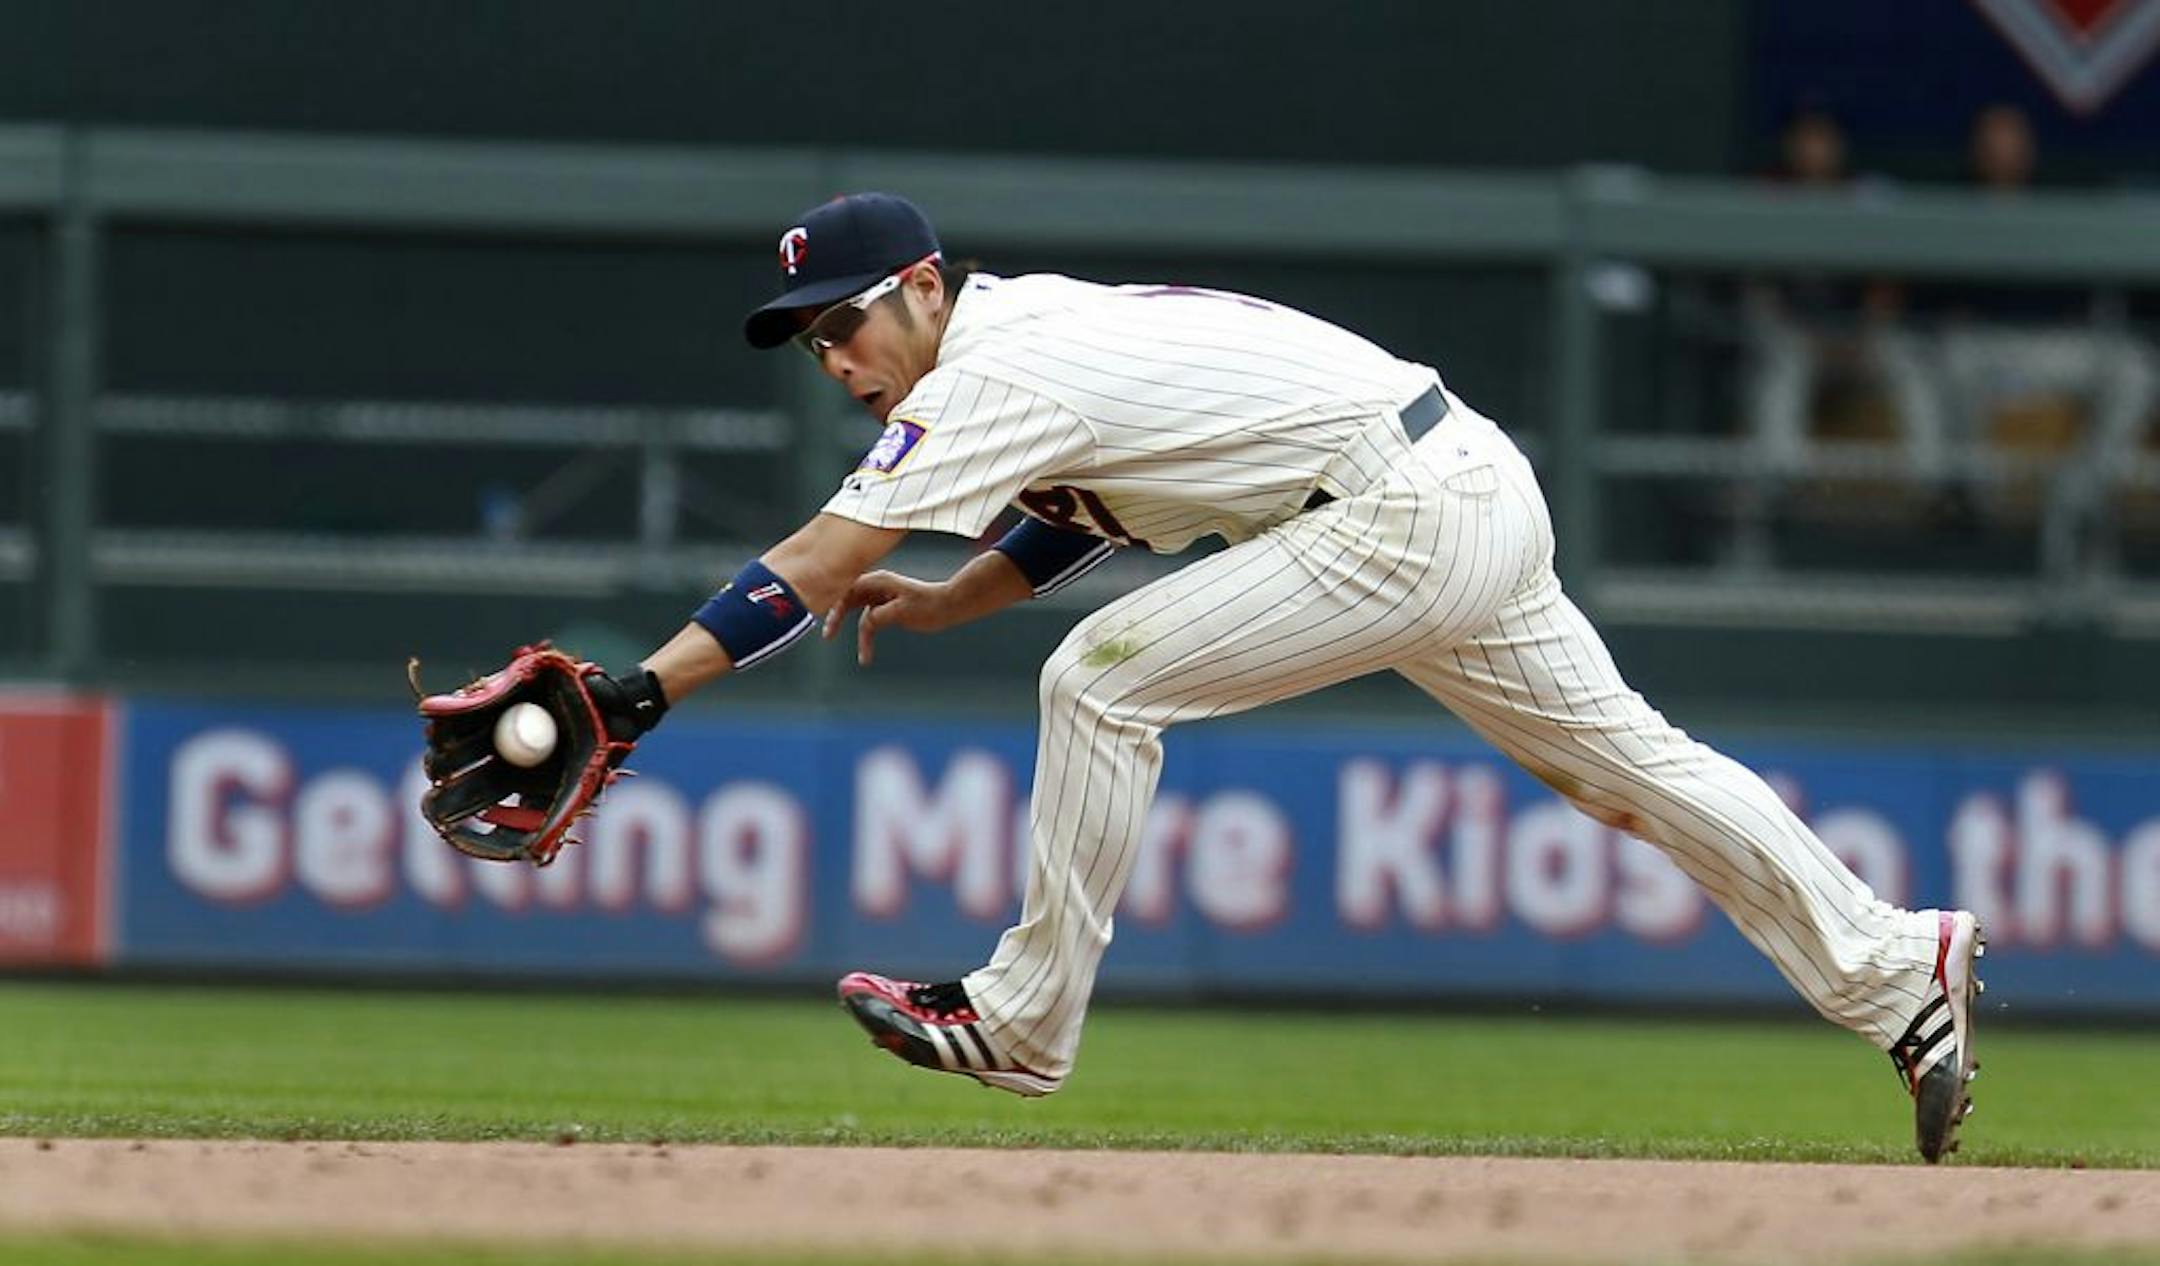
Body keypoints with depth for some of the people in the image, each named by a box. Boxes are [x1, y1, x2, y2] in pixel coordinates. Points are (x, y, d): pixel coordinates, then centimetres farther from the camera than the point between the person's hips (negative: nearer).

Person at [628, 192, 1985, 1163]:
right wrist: (943, 600, 15)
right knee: (1627, 758, 15)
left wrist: (634, 694, -22)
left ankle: (1023, 1021, -2)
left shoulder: (987, 378, -15)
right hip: (1486, 493, 10)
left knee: (1103, 681, -11)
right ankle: (1895, 969, 18)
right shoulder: (1030, 320, 12)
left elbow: (811, 568, -21)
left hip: (1406, 520, -10)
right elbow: (1093, 504, 27)